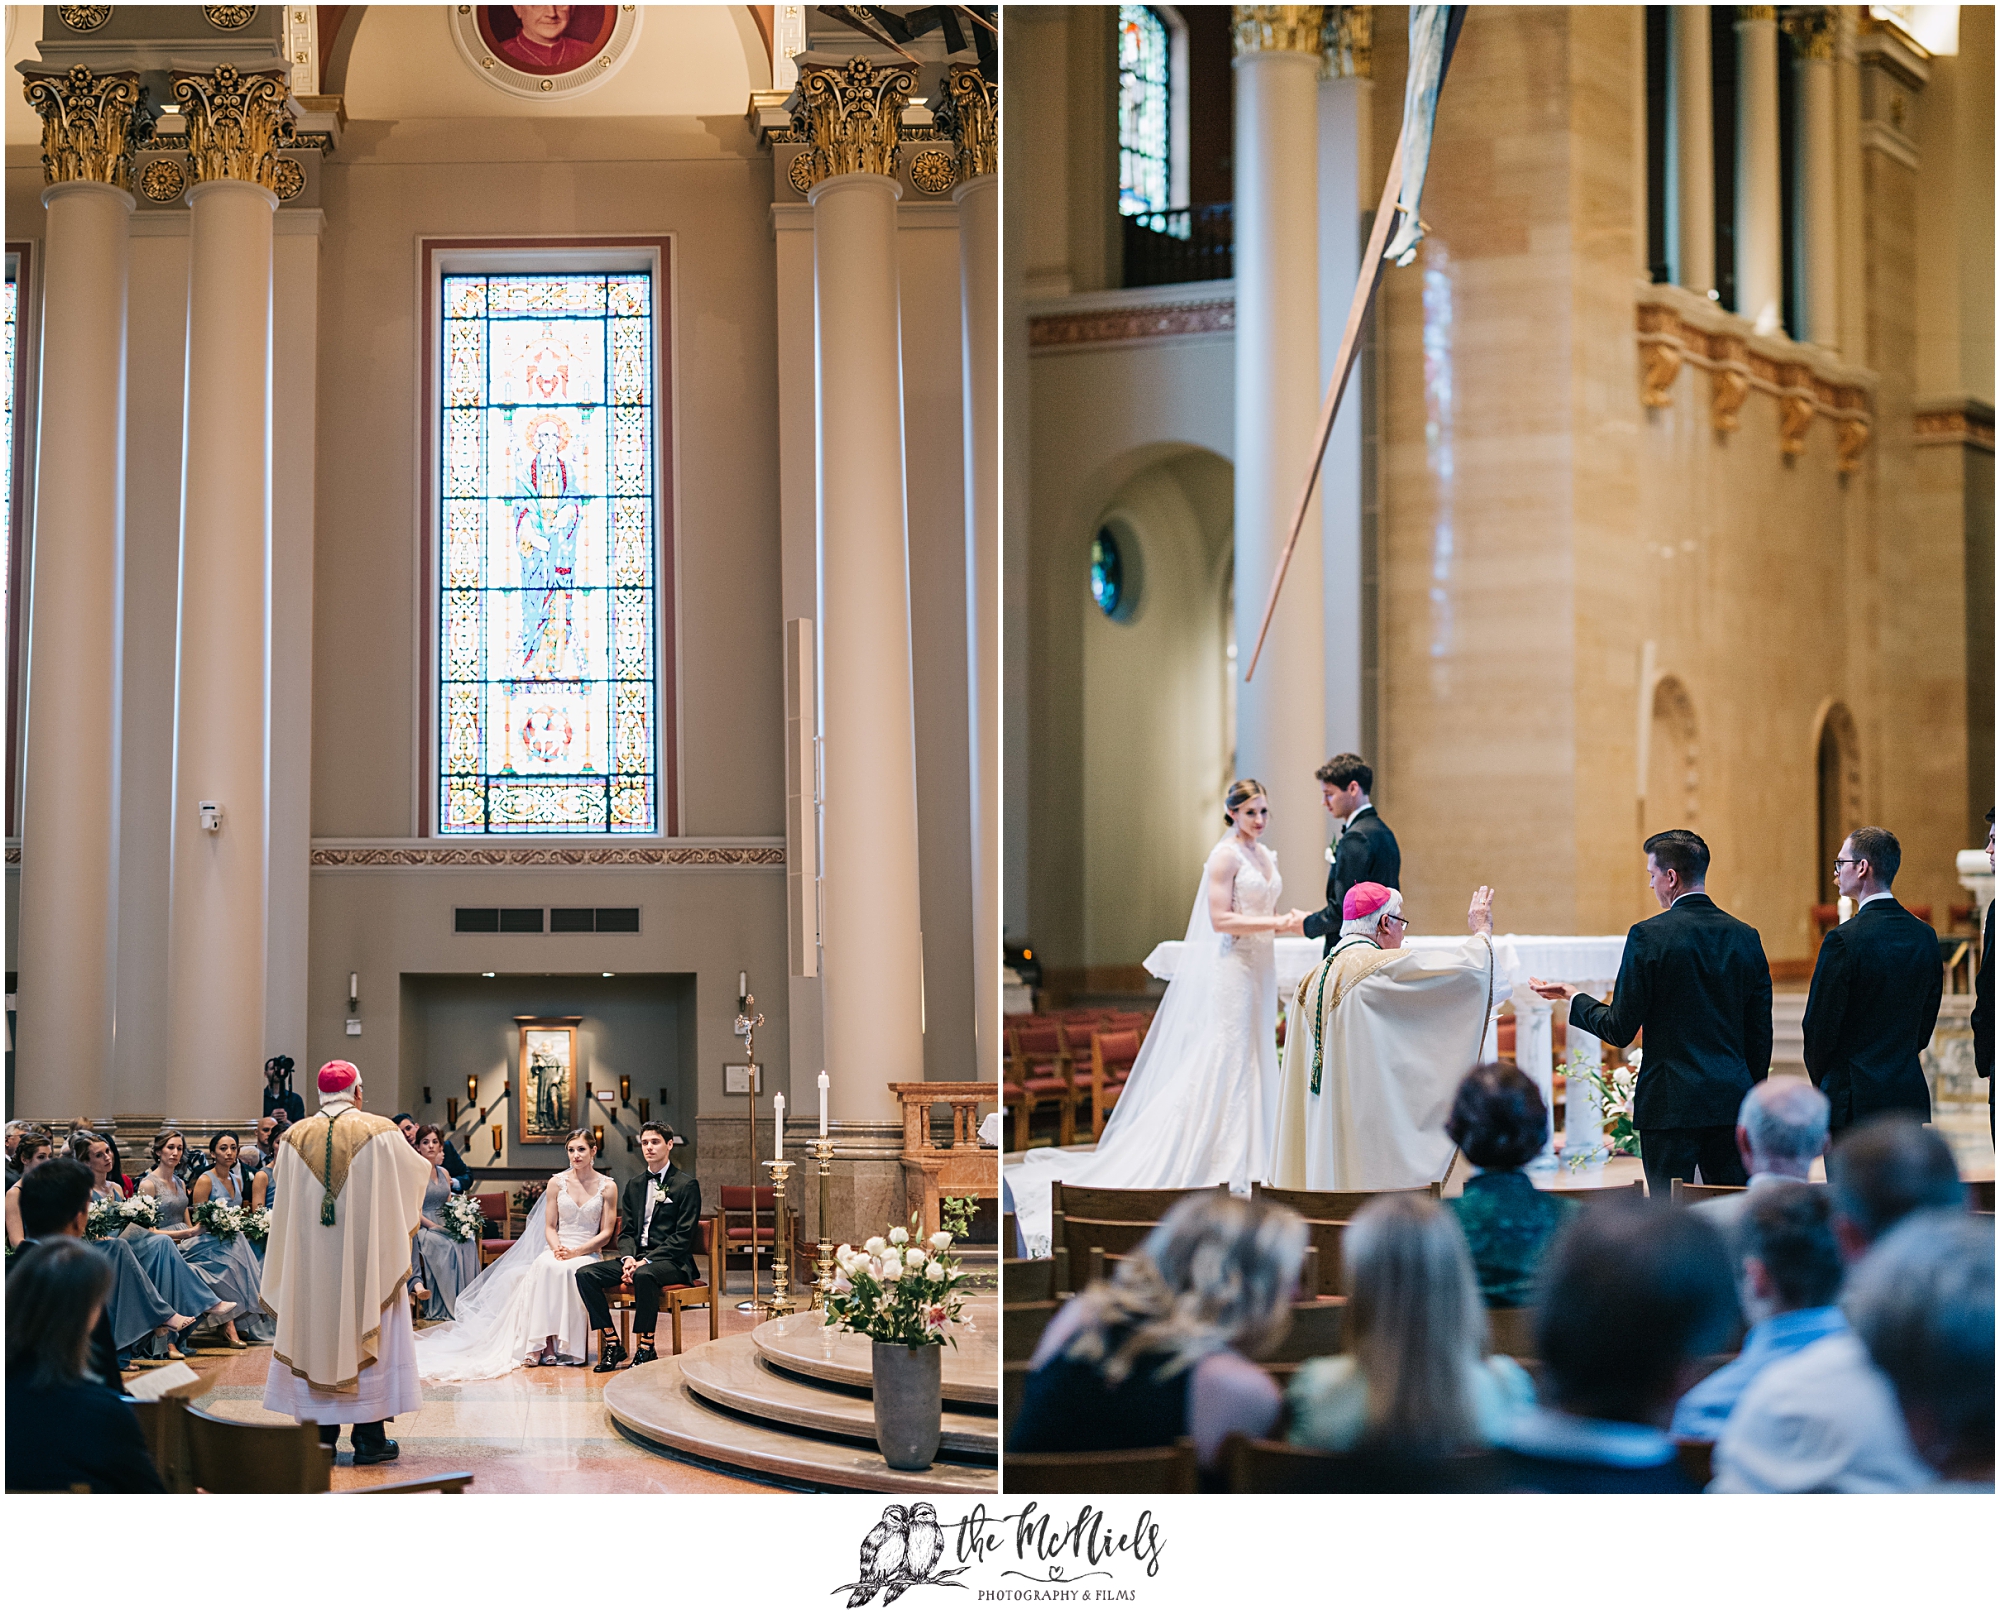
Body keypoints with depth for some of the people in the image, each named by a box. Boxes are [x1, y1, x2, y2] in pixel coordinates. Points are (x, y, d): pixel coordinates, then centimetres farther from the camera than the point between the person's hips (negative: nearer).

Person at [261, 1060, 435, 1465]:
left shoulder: (296, 1137, 1)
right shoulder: (379, 1132, -7)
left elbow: (285, 1199, 12)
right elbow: (418, 1172, 8)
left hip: (310, 1258, 3)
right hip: (367, 1254, -2)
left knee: (314, 1334, 9)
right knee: (369, 1335, 3)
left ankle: (321, 1437, 10)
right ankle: (369, 1439, 3)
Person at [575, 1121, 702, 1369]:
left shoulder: (686, 1185, -2)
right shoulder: (634, 1185, 18)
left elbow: (683, 1237, -10)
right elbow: (626, 1232, 14)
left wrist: (646, 1261, -18)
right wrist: (628, 1258, -8)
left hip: (672, 1262, -6)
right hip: (637, 1258, 6)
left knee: (644, 1276, -40)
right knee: (585, 1273, -15)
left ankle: (646, 1347, -26)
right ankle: (612, 1343, -13)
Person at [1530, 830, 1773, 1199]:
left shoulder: (1648, 936, -9)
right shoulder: (1746, 937, 6)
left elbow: (1620, 1030, -7)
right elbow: (1760, 1034, 9)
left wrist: (1575, 998, 9)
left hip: (1671, 1106, -5)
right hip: (1731, 1102, 5)